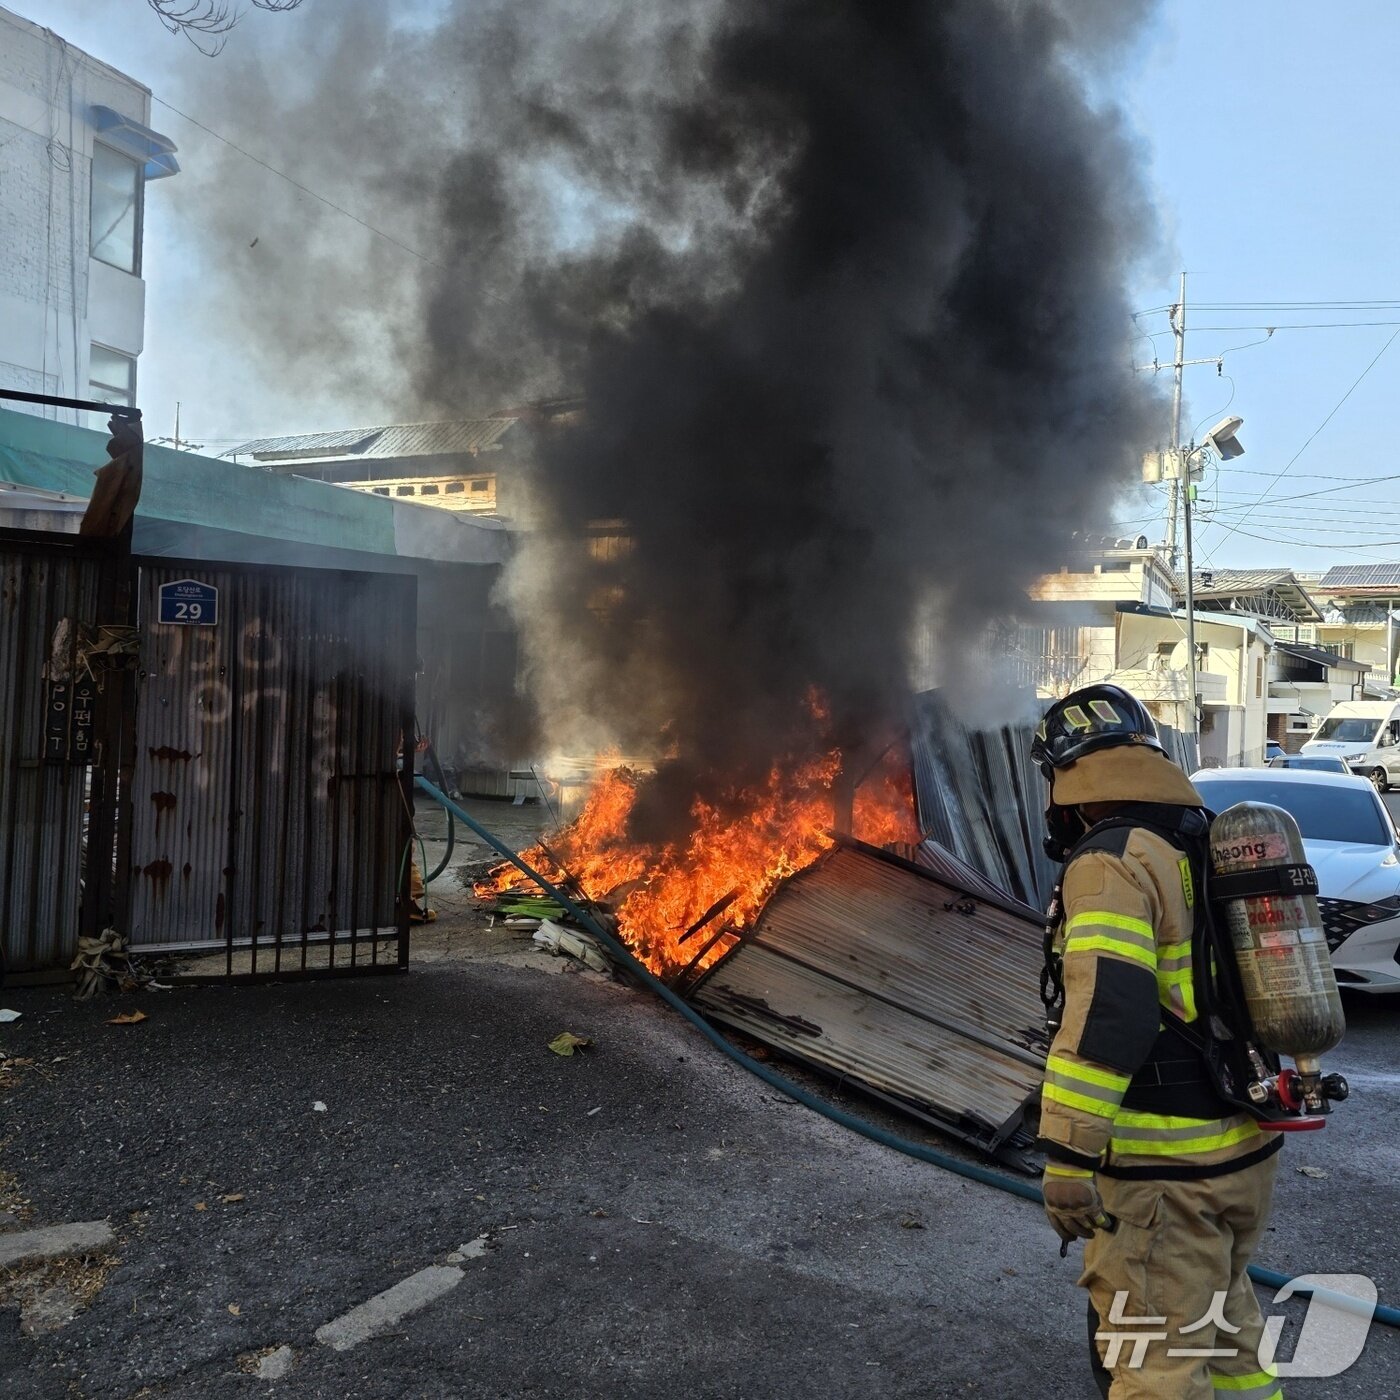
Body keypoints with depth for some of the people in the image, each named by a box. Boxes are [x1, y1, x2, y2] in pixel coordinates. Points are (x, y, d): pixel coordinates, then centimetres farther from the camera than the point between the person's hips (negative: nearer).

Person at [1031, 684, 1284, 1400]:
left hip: (1167, 1167, -9)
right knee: (1223, 1314, 26)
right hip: (1251, 1147, 9)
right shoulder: (1215, 846, 11)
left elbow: (1106, 1014, -26)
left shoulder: (1112, 861, -17)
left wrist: (1067, 1156, -24)